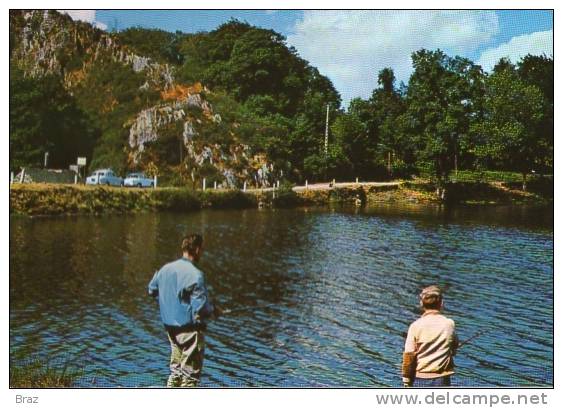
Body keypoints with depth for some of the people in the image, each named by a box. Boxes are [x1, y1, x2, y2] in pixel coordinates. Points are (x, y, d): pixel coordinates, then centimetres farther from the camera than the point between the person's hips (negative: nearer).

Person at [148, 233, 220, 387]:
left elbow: (152, 290, 17)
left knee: (176, 368, 20)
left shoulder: (166, 268, 2)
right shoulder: (195, 275, -20)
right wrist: (214, 311, -2)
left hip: (170, 327, 8)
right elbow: (201, 307, -21)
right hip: (190, 329, -7)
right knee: (191, 372, 4)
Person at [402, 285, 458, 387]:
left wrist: (406, 382, -1)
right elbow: (454, 349, 12)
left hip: (420, 379, 0)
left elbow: (408, 356, -9)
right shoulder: (449, 324, -5)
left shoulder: (415, 326, -9)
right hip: (442, 380, 0)